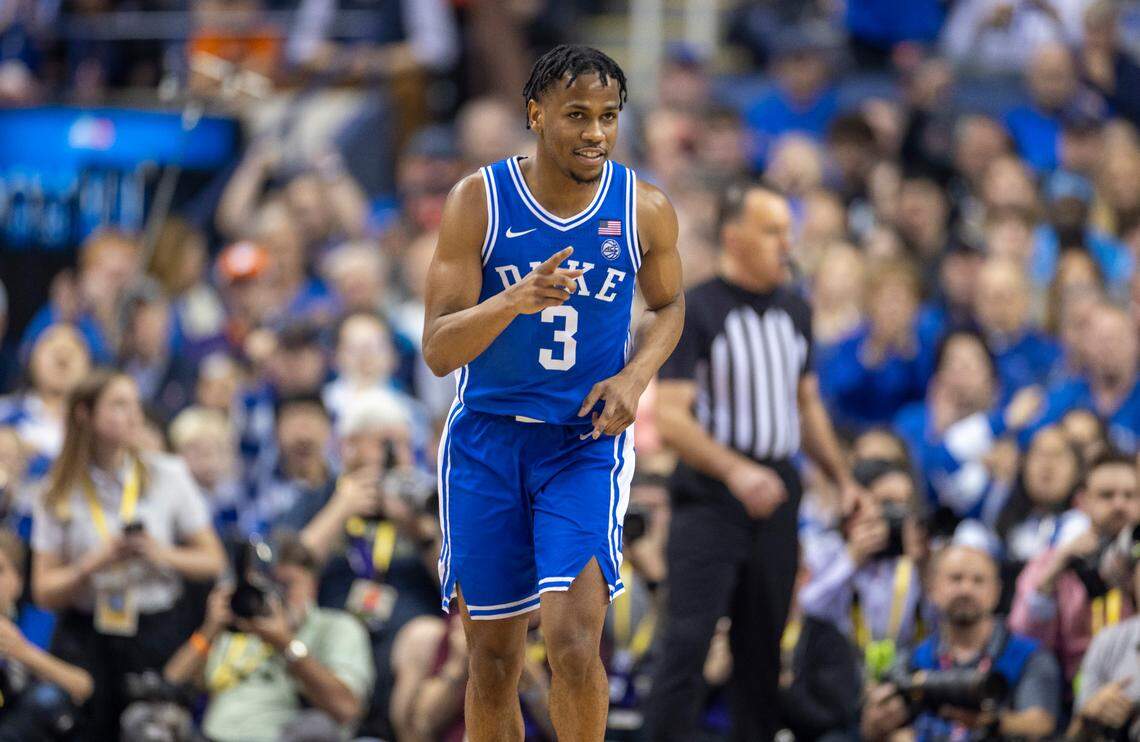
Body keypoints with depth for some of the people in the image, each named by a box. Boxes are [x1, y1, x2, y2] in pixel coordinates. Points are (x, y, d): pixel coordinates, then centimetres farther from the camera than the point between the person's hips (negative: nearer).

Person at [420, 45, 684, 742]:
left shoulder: (646, 209, -5)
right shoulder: (478, 201, -10)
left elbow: (669, 304, 16)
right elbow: (438, 351, -13)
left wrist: (635, 376, -5)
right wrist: (515, 300, -31)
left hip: (587, 437, 0)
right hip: (488, 437, 0)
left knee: (574, 644, -16)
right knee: (493, 662, 8)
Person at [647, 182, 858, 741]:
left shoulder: (795, 311, 13)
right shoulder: (695, 311, -8)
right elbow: (670, 417, -14)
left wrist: (842, 480, 18)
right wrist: (734, 470, -27)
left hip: (776, 503, 6)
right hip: (709, 502, -6)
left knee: (762, 652, 9)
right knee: (687, 643, -13)